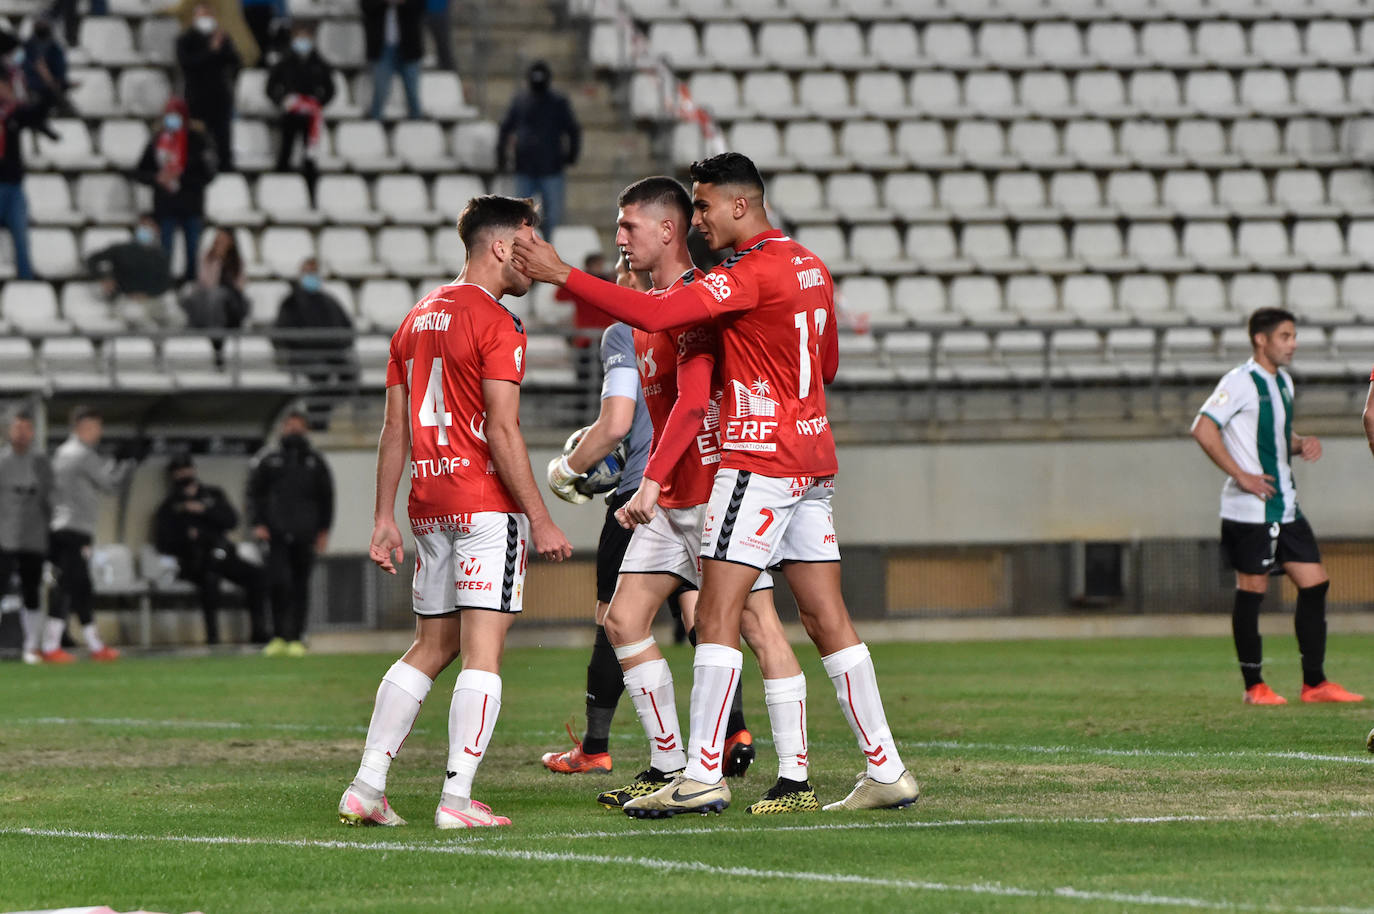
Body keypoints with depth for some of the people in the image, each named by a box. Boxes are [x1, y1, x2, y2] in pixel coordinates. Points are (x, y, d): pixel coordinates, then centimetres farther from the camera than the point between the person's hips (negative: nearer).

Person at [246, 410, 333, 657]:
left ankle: (296, 638, 5)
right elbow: (254, 493, 9)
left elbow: (326, 496, 16)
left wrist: (323, 530, 9)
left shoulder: (315, 462, 12)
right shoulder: (268, 461, 8)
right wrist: (258, 524, -3)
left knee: (300, 587, 1)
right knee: (277, 582, -12)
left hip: (305, 535, 1)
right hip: (277, 533, -1)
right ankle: (279, 636, -5)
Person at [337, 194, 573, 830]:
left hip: (429, 507, 8)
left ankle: (365, 789, 10)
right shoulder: (496, 324, -9)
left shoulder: (417, 320, 15)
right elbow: (503, 432, -15)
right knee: (482, 652, -5)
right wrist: (540, 521, -13)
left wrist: (385, 519, 16)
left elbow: (394, 429, 15)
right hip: (486, 505, -8)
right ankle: (457, 799, -10)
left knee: (430, 649, 15)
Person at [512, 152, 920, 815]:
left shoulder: (754, 273, -14)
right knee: (827, 620, 9)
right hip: (811, 461, 9)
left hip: (759, 457, -9)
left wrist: (562, 275, -21)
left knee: (717, 615, -8)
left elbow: (653, 314, -24)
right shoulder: (808, 267, 14)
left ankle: (701, 775, -11)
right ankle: (886, 770, 8)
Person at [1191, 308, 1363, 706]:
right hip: (1251, 509, -8)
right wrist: (1241, 475, -20)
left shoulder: (1283, 382, 15)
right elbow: (1203, 430, -18)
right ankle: (1254, 686, 5)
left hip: (1286, 508, 8)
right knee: (1252, 591, -2)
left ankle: (1315, 682, 7)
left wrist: (1303, 443, 6)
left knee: (1314, 584, 3)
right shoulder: (1241, 381, -10)